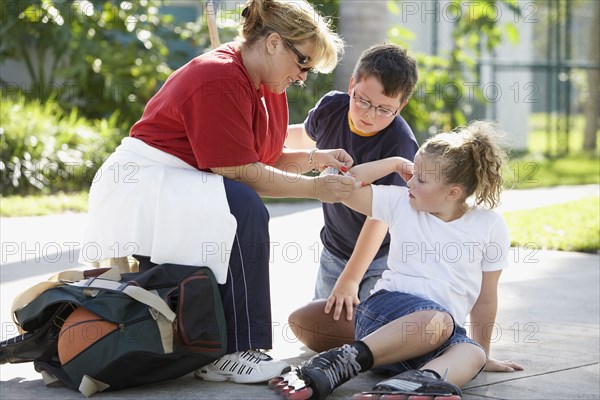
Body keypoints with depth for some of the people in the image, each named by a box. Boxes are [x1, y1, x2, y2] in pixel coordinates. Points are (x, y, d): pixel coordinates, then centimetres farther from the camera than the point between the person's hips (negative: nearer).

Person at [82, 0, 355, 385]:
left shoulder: (266, 86, 11)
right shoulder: (220, 80, -21)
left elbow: (264, 160, 11)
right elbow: (241, 173, -24)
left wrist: (316, 158, -3)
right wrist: (315, 188, -20)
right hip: (139, 186, -11)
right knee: (245, 210, -30)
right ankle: (232, 354, -27)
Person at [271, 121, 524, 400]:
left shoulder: (490, 225, 5)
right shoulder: (401, 203, 9)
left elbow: (485, 298, 11)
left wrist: (483, 352, 17)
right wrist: (395, 163, 7)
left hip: (445, 333, 1)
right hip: (388, 305, -1)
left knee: (471, 354, -36)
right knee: (440, 320, -38)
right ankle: (343, 360, -45)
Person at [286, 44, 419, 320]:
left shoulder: (399, 144, -28)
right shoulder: (331, 108, -11)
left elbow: (381, 214, -29)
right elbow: (306, 136, 16)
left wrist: (350, 279, -30)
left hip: (380, 256, -5)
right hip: (334, 251, 5)